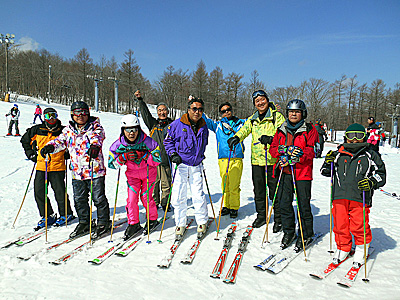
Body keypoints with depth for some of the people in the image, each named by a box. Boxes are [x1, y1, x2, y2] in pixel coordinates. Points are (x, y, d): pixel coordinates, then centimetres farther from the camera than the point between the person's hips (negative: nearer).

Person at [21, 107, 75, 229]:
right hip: (41, 166, 3)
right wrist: (31, 154, 12)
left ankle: (66, 214, 18)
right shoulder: (37, 130, 4)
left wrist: (67, 154, 0)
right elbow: (25, 140, 20)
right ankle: (47, 216, 16)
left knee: (60, 192, -1)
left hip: (57, 167, -3)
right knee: (39, 191, 1)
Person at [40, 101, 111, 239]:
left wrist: (95, 145, -48)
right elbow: (60, 141, 9)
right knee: (79, 199, 14)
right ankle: (84, 223, 31)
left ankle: (103, 223, 18)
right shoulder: (69, 129, 11)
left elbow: (98, 136, -26)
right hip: (77, 172, 6)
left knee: (99, 198, 2)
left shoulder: (95, 126, -6)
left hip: (95, 169, -5)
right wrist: (50, 146, -13)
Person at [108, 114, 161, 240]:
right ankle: (133, 224, 13)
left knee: (145, 197, -3)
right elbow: (111, 163, -14)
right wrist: (124, 157, -32)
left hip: (149, 172, -2)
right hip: (132, 173, 2)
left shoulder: (147, 141, -25)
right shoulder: (118, 144, -17)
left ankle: (153, 220, 22)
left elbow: (158, 159, -21)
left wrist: (142, 156, -34)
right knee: (132, 198, -5)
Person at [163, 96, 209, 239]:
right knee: (178, 196, 1)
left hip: (196, 166, 2)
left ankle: (202, 222, 19)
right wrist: (173, 154, -8)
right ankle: (180, 224, 18)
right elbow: (168, 140, 3)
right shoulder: (177, 124, -5)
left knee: (198, 195, 0)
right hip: (180, 165, -2)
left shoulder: (203, 127, 8)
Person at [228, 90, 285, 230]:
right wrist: (236, 137, -22)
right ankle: (261, 215, 29)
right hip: (256, 160, 5)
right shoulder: (252, 119, 15)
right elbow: (245, 129, 0)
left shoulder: (277, 116, 0)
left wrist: (271, 139, -31)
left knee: (275, 191, 1)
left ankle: (278, 219, 15)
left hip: (273, 159, -4)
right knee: (258, 190, 13)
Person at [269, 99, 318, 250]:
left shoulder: (310, 130, 3)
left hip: (303, 172, -3)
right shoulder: (281, 130, 14)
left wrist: (297, 155, -18)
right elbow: (273, 149, 8)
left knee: (303, 205, 0)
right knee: (284, 203, 6)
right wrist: (285, 150, -12)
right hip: (284, 172, 4)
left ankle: (306, 235, 16)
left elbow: (312, 151, -7)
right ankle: (288, 232, 22)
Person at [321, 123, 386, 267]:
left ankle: (361, 249, 24)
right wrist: (328, 162, -1)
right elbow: (325, 172, 19)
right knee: (340, 224, 7)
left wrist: (372, 182, -10)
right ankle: (343, 248, 28)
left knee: (359, 226, -2)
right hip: (339, 196, 2)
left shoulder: (371, 156, 10)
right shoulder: (339, 154, 13)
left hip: (360, 198, -2)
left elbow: (381, 174, 10)